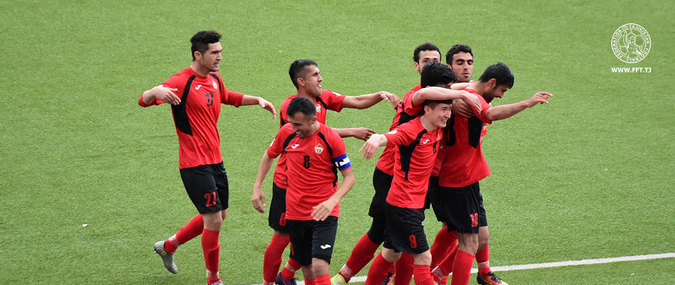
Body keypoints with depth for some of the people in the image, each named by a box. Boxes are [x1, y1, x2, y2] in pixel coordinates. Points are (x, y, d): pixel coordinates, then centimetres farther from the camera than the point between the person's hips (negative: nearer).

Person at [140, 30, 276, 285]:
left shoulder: (215, 79, 10)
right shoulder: (182, 82, -16)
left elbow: (229, 97, 32)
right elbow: (144, 100, -22)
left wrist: (257, 100, 18)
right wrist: (157, 91, -45)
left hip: (215, 161, 9)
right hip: (195, 164, -9)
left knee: (218, 215, 17)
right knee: (214, 219, -8)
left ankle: (168, 246, 36)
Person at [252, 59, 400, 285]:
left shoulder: (323, 97, 5)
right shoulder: (290, 105, -18)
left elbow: (357, 102, 4)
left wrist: (381, 95, -14)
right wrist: (352, 132, -26)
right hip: (288, 182, -7)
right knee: (282, 237, 1)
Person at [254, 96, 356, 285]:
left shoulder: (331, 138, -11)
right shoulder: (287, 132, -1)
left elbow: (349, 177, -6)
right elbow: (269, 155, 20)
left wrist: (332, 201, -21)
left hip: (324, 214, -4)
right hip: (295, 214, 4)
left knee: (319, 266, -18)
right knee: (307, 268, 10)